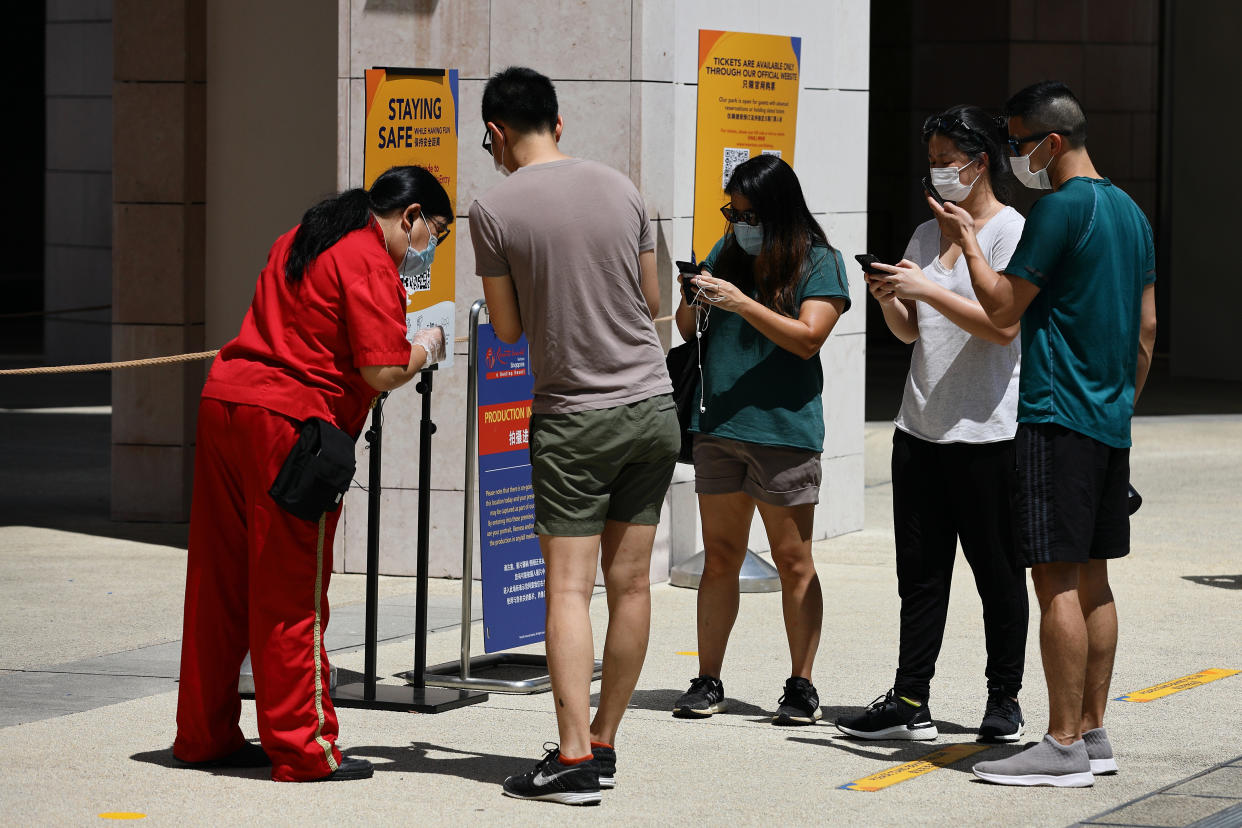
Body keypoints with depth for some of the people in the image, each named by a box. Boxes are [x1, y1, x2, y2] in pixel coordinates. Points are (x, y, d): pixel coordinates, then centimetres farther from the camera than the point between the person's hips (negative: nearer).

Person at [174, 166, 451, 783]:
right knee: (293, 592, -2)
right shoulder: (370, 262, -8)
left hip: (225, 394, 9)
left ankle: (204, 734, 21)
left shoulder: (303, 240, 20)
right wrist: (425, 349, 5)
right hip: (288, 419, -9)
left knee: (222, 581, 13)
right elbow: (383, 372, -16)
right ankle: (302, 748, 3)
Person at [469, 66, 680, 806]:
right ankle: (603, 745, 15)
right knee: (631, 582, 7)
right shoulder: (620, 188, 4)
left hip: (573, 418, -4)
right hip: (653, 406, 4)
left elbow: (508, 329, -1)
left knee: (570, 587, -5)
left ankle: (575, 758, -11)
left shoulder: (495, 210, -8)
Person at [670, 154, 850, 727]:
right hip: (718, 424, 5)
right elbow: (687, 330, 15)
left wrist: (740, 302, -20)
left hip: (783, 428, -5)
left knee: (792, 561, -1)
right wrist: (695, 303, -8)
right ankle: (708, 681, 11)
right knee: (720, 557, 7)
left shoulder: (819, 262, -2)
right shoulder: (729, 251, 12)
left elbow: (807, 338, -14)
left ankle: (801, 686, 5)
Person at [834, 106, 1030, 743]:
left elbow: (1004, 324, -17)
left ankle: (1004, 702, 8)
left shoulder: (1011, 231, -6)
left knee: (995, 568, 0)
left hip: (986, 429, -7)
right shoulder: (927, 233, 16)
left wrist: (928, 289, -19)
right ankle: (910, 702, 8)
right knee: (920, 568, 6)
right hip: (921, 426, 7)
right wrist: (888, 299, -1)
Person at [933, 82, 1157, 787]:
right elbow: (1147, 326, 19)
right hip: (1111, 422, 9)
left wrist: (968, 241, 3)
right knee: (1091, 578, 12)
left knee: (1057, 579, -8)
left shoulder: (1062, 208, -13)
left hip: (1059, 417, -9)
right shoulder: (1130, 212, 15)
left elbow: (1003, 307, -11)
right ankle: (1093, 734, 15)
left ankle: (1063, 747, -10)